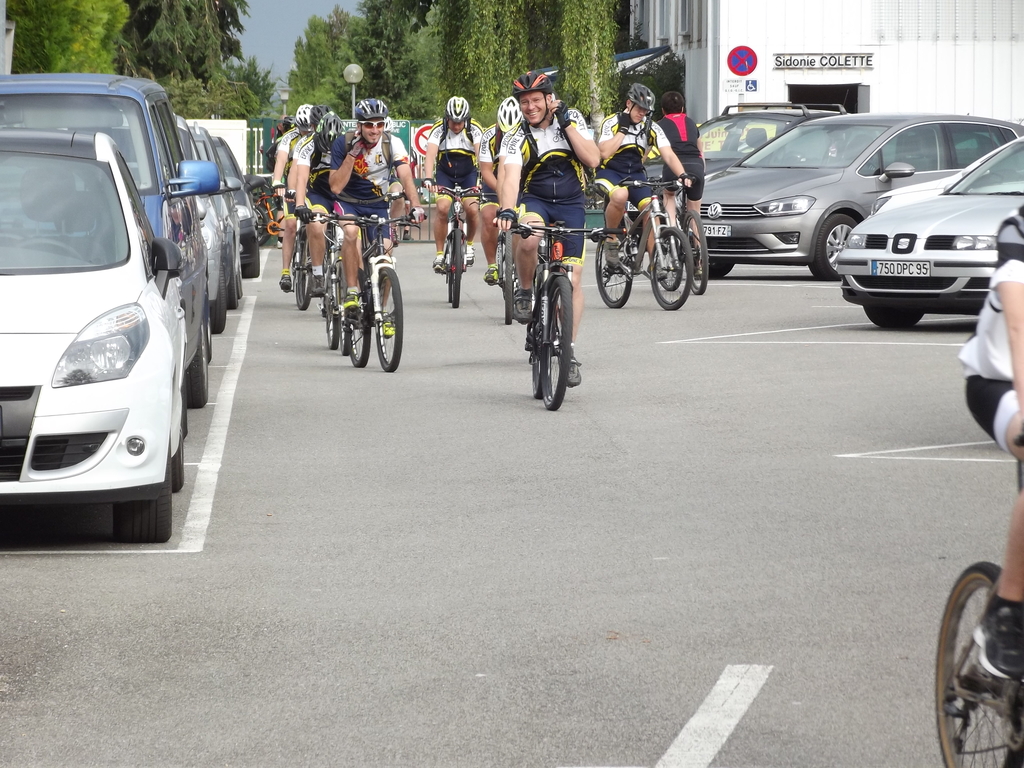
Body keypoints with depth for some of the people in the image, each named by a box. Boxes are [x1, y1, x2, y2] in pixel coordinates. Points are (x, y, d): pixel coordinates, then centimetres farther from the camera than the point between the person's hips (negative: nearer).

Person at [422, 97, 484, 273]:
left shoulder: (474, 129, -16)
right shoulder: (439, 129, -17)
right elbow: (430, 154, -28)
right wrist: (428, 179, -45)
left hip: (468, 174, 0)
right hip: (444, 174, 0)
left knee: (472, 209, -18)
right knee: (442, 207, -22)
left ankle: (469, 244, 11)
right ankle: (439, 254, -12)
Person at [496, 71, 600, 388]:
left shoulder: (572, 119, -2)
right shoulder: (516, 138, -11)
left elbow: (593, 159, -12)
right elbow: (510, 177, -26)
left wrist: (567, 124, -17)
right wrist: (506, 210, -45)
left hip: (571, 204, 2)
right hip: (534, 200, -2)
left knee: (573, 280, -7)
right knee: (528, 240, -38)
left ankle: (570, 352, 1)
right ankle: (526, 292, -9)